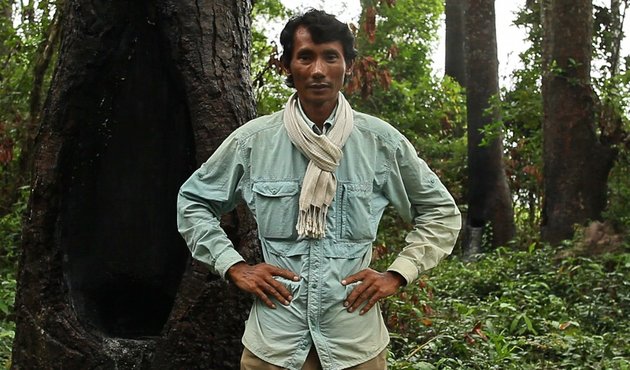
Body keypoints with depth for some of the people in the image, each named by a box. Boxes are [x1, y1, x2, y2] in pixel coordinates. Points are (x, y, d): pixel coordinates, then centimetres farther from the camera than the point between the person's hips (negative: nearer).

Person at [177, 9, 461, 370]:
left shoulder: (382, 141, -3)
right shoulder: (252, 140, -3)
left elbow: (441, 211, 8)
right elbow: (192, 201, 9)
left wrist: (397, 275, -2)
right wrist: (234, 266, -2)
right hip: (273, 341, 0)